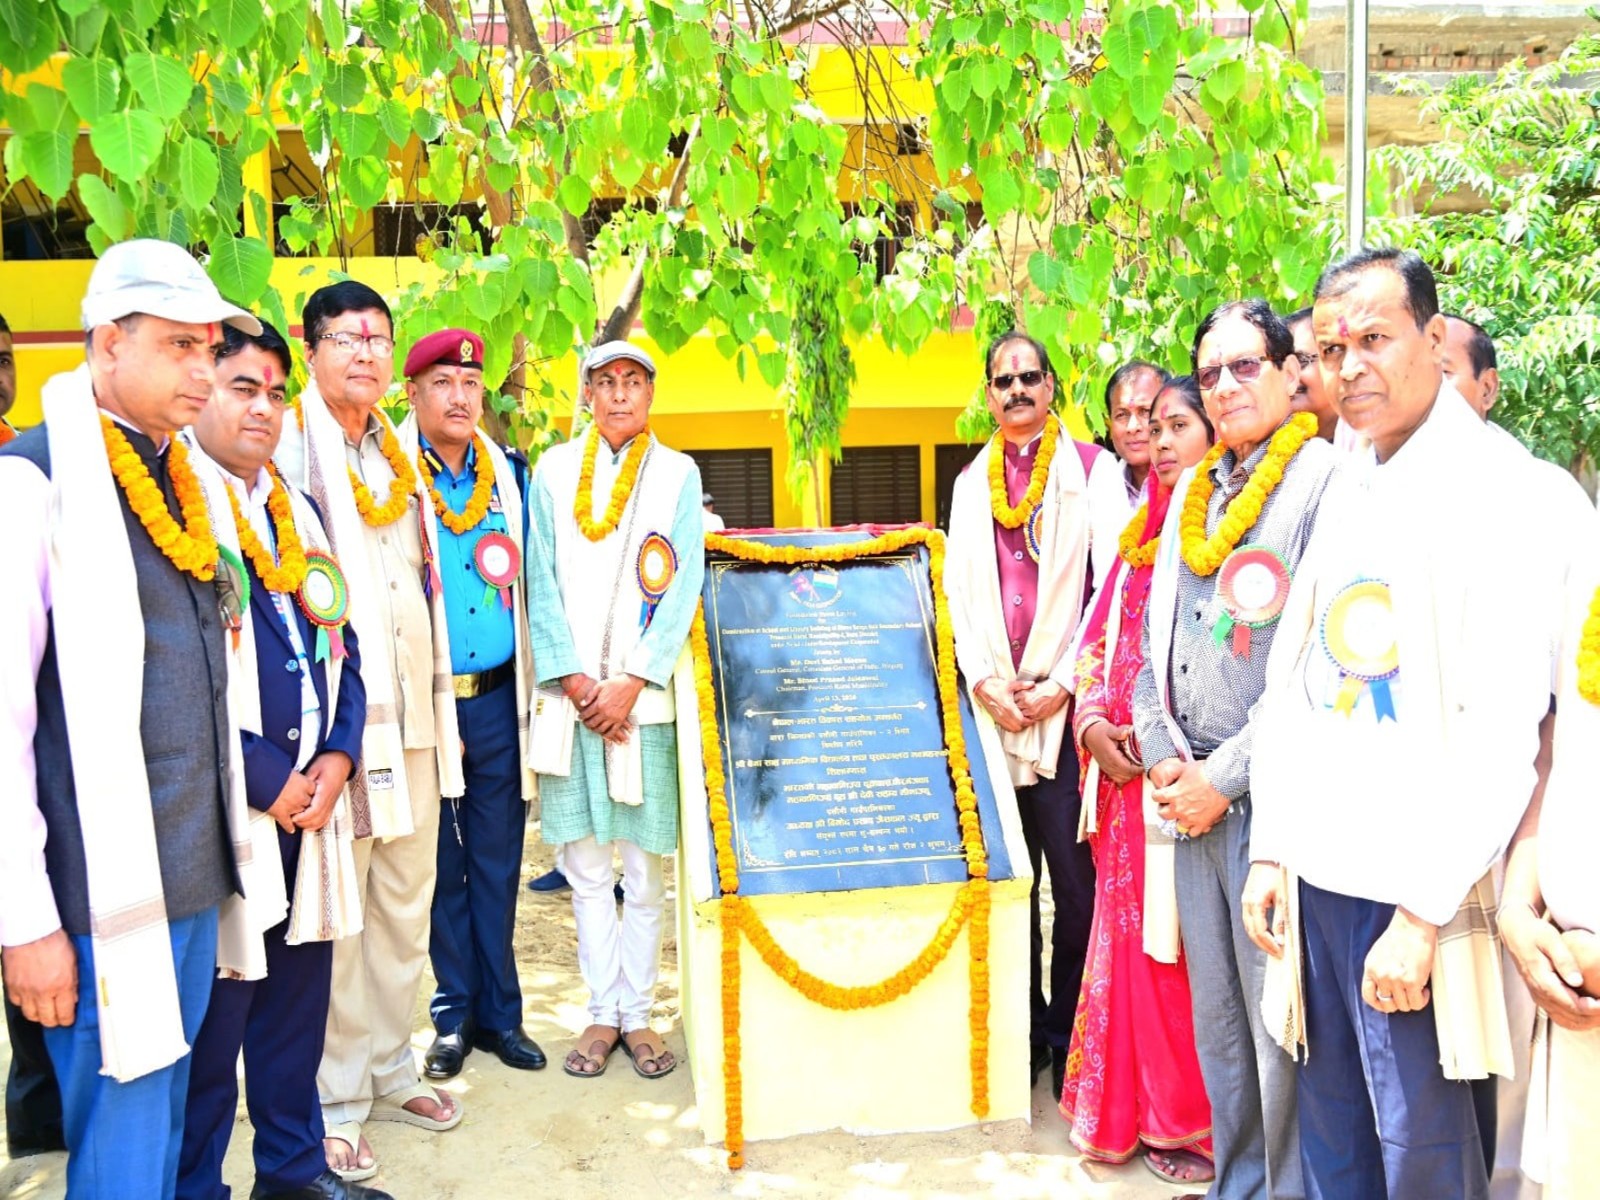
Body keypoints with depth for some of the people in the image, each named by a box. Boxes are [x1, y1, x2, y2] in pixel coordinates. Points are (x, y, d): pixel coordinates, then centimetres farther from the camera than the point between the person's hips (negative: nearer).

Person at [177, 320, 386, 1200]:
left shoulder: (294, 511, 15)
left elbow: (341, 642, 16)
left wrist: (337, 756, 1)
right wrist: (266, 780, -13)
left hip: (308, 794, 7)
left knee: (299, 989, 16)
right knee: (214, 1006, 2)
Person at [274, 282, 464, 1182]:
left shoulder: (401, 458, 17)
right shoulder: (287, 447, -4)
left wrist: (445, 707, 20)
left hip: (412, 712, 7)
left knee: (407, 901, 14)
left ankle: (390, 1070, 29)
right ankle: (333, 1102, 13)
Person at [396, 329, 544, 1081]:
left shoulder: (507, 475, 9)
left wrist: (528, 689, 8)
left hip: (496, 700, 3)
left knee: (497, 862, 10)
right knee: (439, 864, 8)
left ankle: (499, 1011, 22)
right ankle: (455, 1014, 23)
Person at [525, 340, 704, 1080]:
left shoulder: (678, 474, 6)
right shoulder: (553, 471, 9)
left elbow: (682, 590, -2)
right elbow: (540, 584, 4)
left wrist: (630, 683, -10)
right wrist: (574, 680, -7)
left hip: (647, 696, -1)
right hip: (572, 697, 1)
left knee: (646, 867, 3)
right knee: (585, 865, 6)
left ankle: (637, 1013, 16)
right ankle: (602, 1013, 17)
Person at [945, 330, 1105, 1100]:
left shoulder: (1090, 470, 2)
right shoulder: (973, 483, 15)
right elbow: (960, 593, 10)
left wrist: (1063, 683, -10)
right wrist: (986, 682, -3)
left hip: (1064, 705, -4)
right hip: (993, 708, 4)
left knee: (1073, 878, -1)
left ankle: (1067, 1037, 14)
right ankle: (1022, 1031, 21)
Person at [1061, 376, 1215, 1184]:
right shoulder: (1142, 531, 16)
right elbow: (1099, 635, 16)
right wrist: (1092, 723, 1)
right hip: (1123, 771, 7)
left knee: (1190, 942, 1)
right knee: (1132, 932, 12)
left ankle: (1200, 1121, 18)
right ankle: (1144, 1110, 27)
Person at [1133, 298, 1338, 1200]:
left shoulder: (1325, 478, -8)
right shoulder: (1193, 493, 14)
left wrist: (1225, 776, -14)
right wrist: (1162, 756, 3)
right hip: (1193, 794, 7)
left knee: (1280, 1021, 1)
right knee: (1215, 1016, 16)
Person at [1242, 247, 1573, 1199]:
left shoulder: (1499, 490, -10)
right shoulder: (1348, 493, 12)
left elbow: (1503, 731, -17)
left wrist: (1423, 913, -18)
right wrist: (1272, 850, 6)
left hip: (1413, 891, -6)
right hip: (1317, 874, 6)